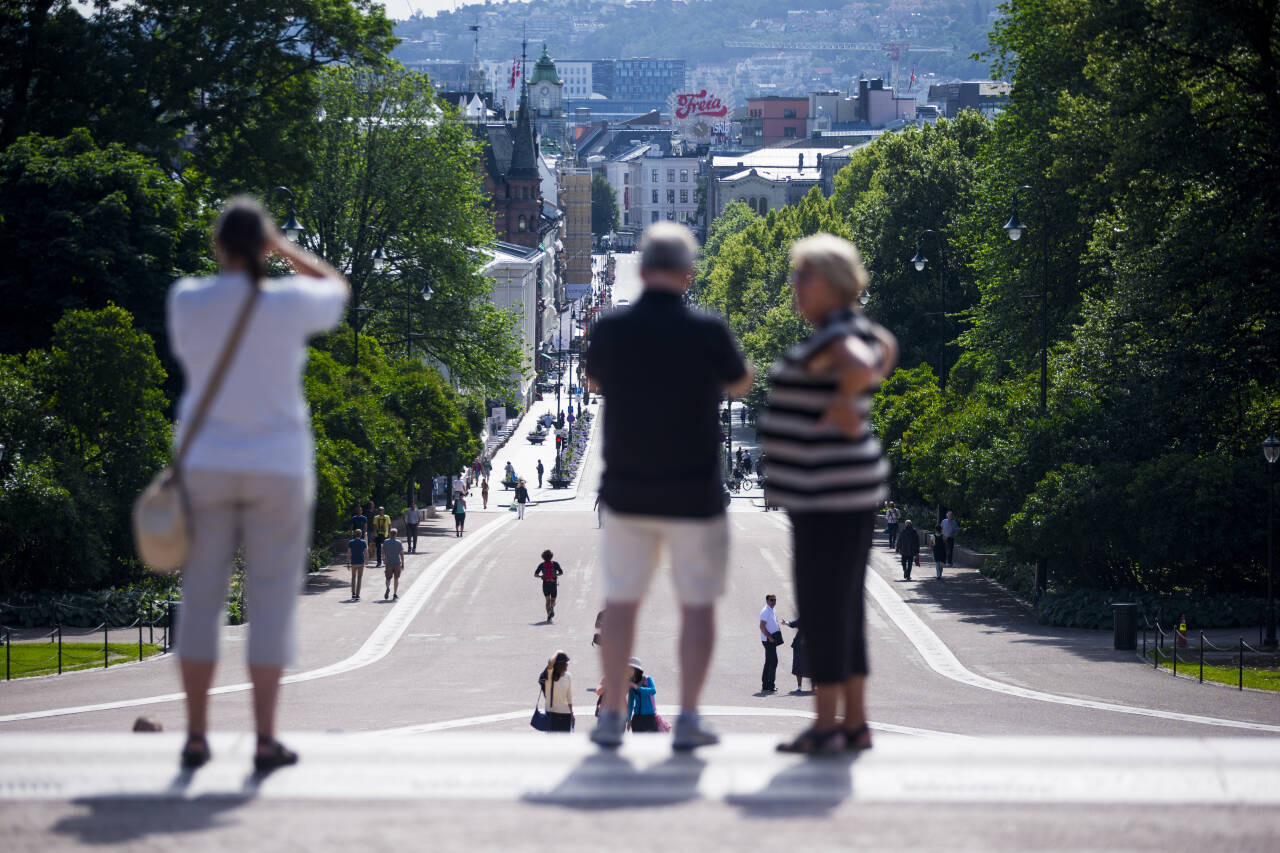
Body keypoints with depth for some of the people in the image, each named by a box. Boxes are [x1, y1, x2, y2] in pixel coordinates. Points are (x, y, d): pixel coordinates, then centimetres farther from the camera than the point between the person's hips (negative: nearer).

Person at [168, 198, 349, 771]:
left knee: (201, 601, 7)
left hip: (206, 466, 1)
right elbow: (337, 289, 14)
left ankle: (196, 736, 5)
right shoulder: (289, 302, -9)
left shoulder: (186, 300, -5)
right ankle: (265, 739, -1)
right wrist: (282, 248, 16)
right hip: (278, 468, -1)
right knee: (271, 605, 3)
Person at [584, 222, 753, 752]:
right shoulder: (707, 332, -15)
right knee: (697, 604, 9)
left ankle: (612, 718, 12)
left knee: (621, 602, 12)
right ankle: (687, 720, 5)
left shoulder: (610, 330, -8)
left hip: (627, 489, 2)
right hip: (694, 493, -2)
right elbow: (740, 386, 6)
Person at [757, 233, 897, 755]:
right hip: (843, 491, 10)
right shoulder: (850, 328, 11)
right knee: (842, 606, 12)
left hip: (829, 494, -10)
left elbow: (861, 368, -39)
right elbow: (886, 348, 32)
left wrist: (841, 405, -21)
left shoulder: (835, 337, -18)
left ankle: (826, 724, 0)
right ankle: (855, 723, 16)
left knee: (822, 607, -4)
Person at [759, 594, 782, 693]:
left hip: (772, 640, 10)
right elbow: (762, 626, -20)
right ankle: (771, 686, -12)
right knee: (773, 662, -12)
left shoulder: (772, 611, 17)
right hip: (768, 640, -10)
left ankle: (765, 686, 16)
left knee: (768, 663, 12)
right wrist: (770, 638, -21)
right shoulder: (765, 612, -14)